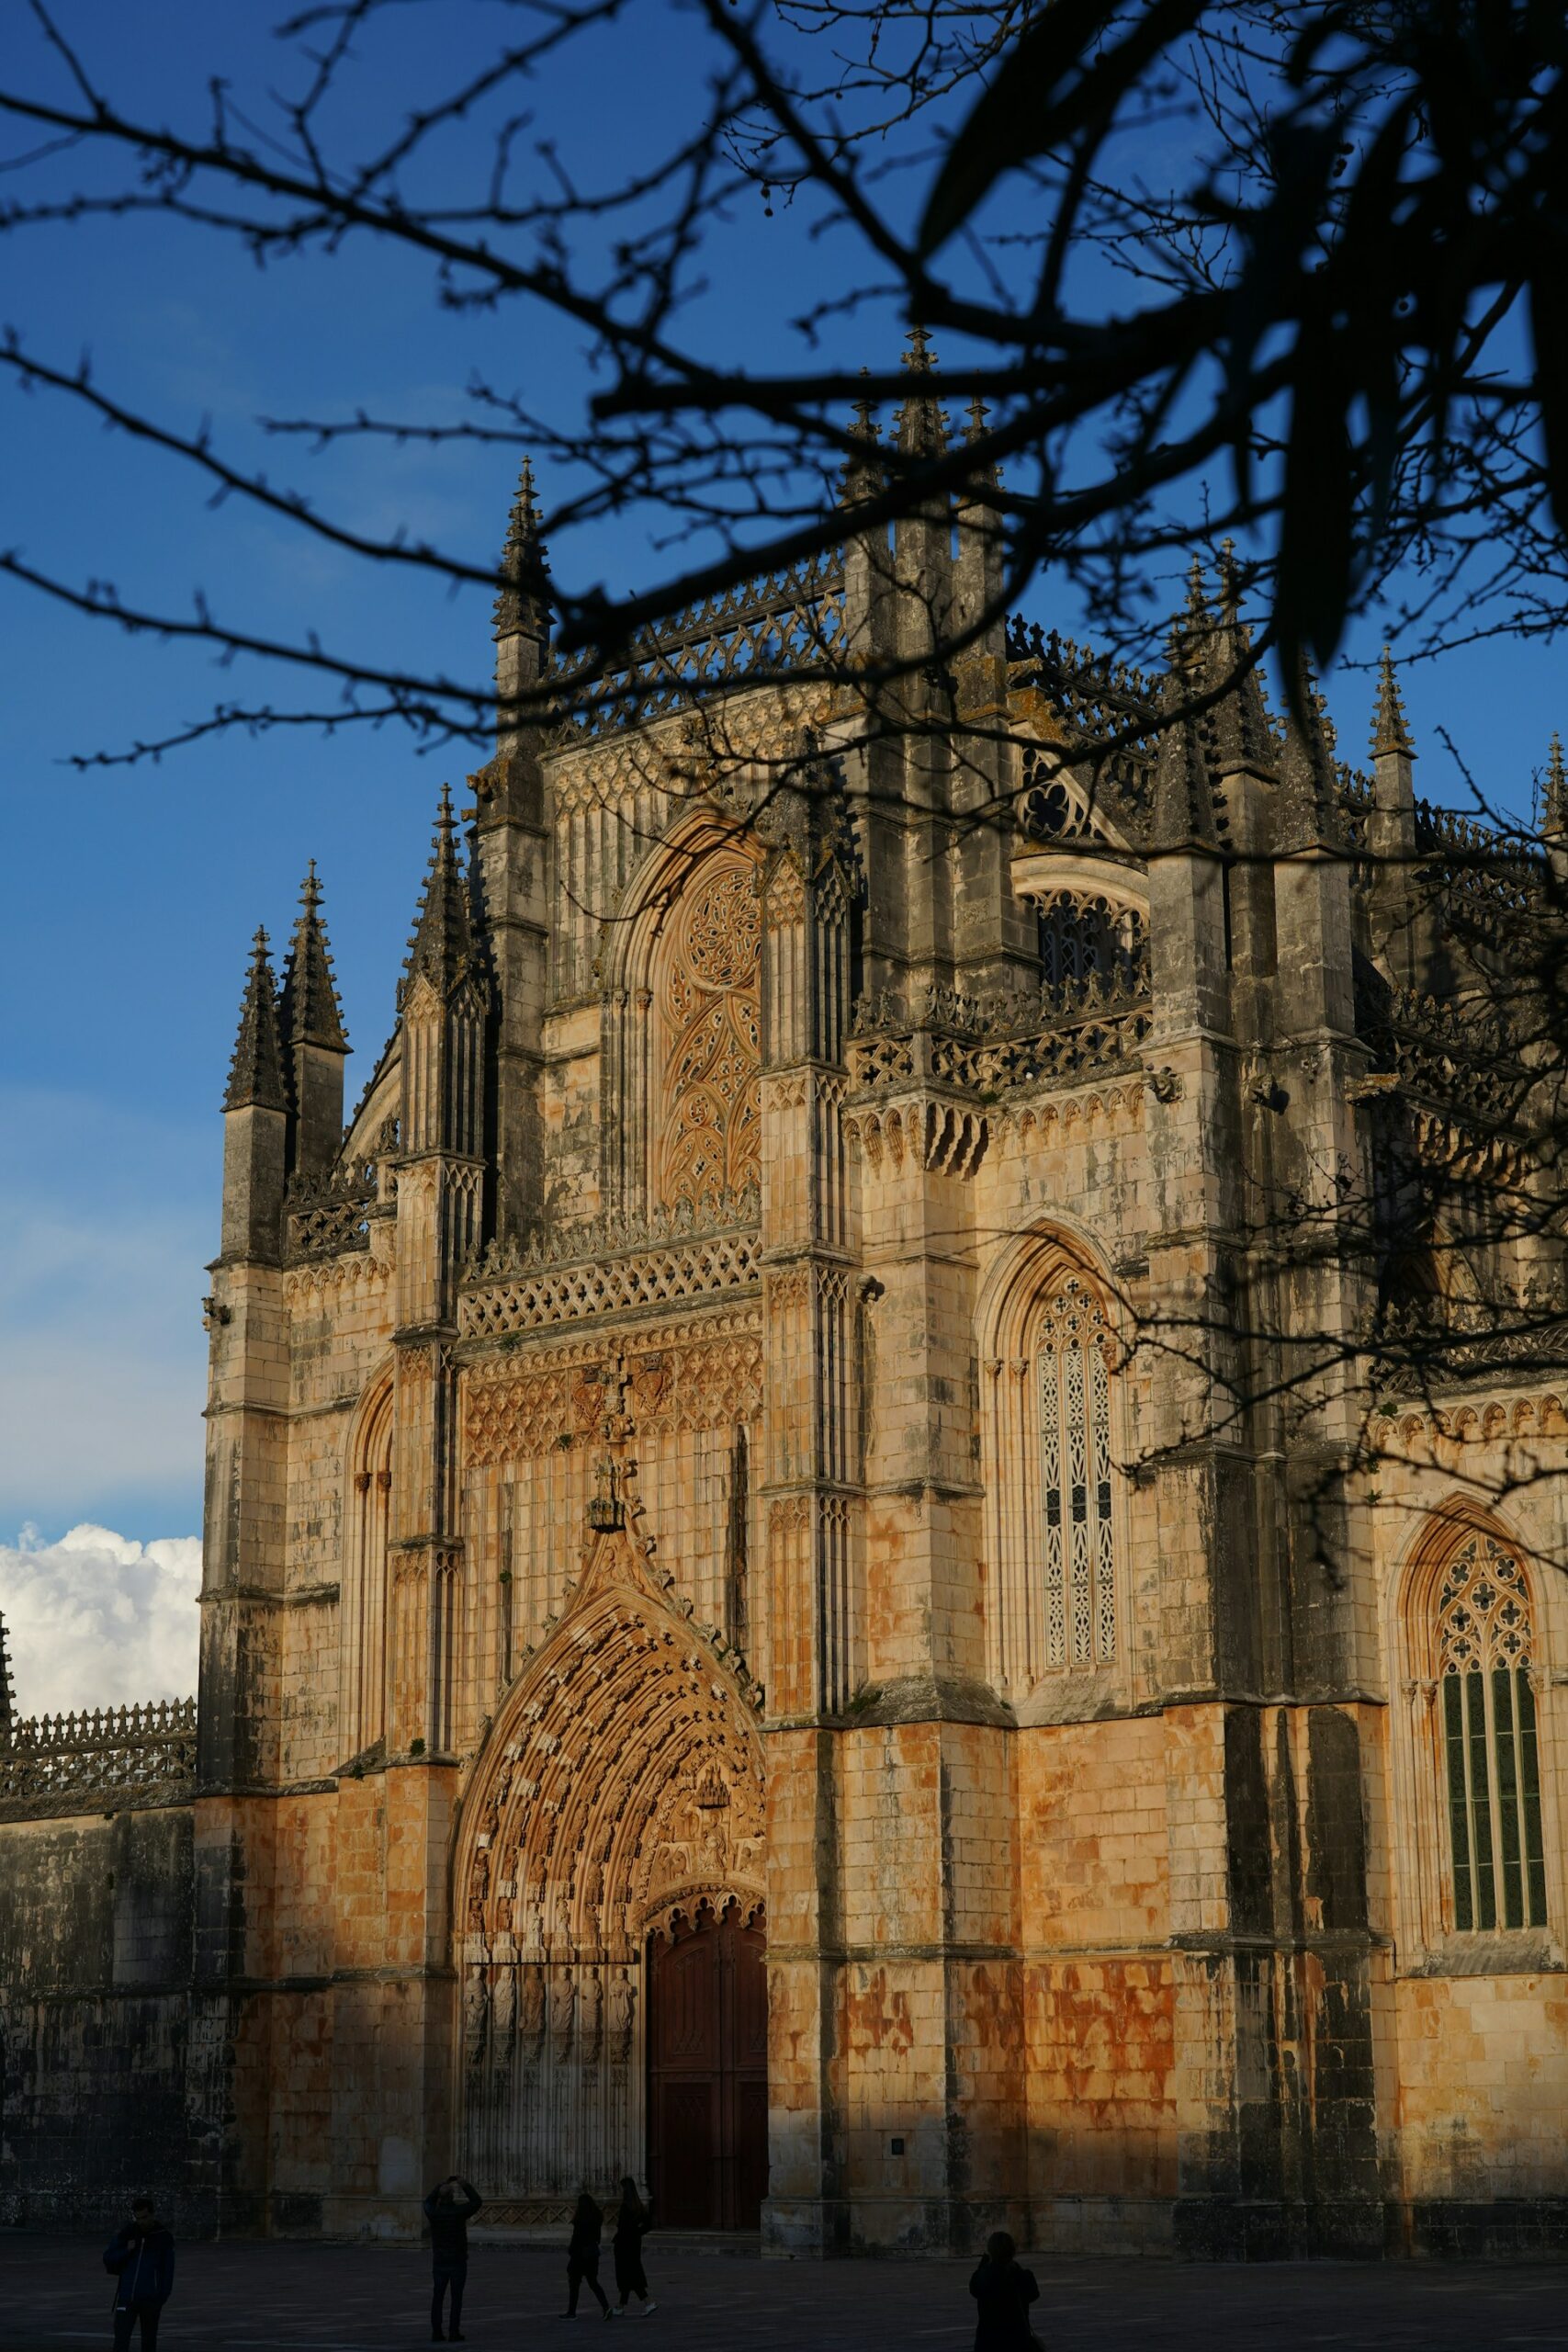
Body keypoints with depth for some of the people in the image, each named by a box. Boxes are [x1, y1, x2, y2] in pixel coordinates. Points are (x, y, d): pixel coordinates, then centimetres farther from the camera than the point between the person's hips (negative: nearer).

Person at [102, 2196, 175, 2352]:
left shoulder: (163, 2238, 1)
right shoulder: (125, 2234, 3)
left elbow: (168, 2270, 3)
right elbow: (108, 2259, 3)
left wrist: (163, 2296, -6)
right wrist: (127, 2250, -13)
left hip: (150, 2299, 0)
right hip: (126, 2298, 0)